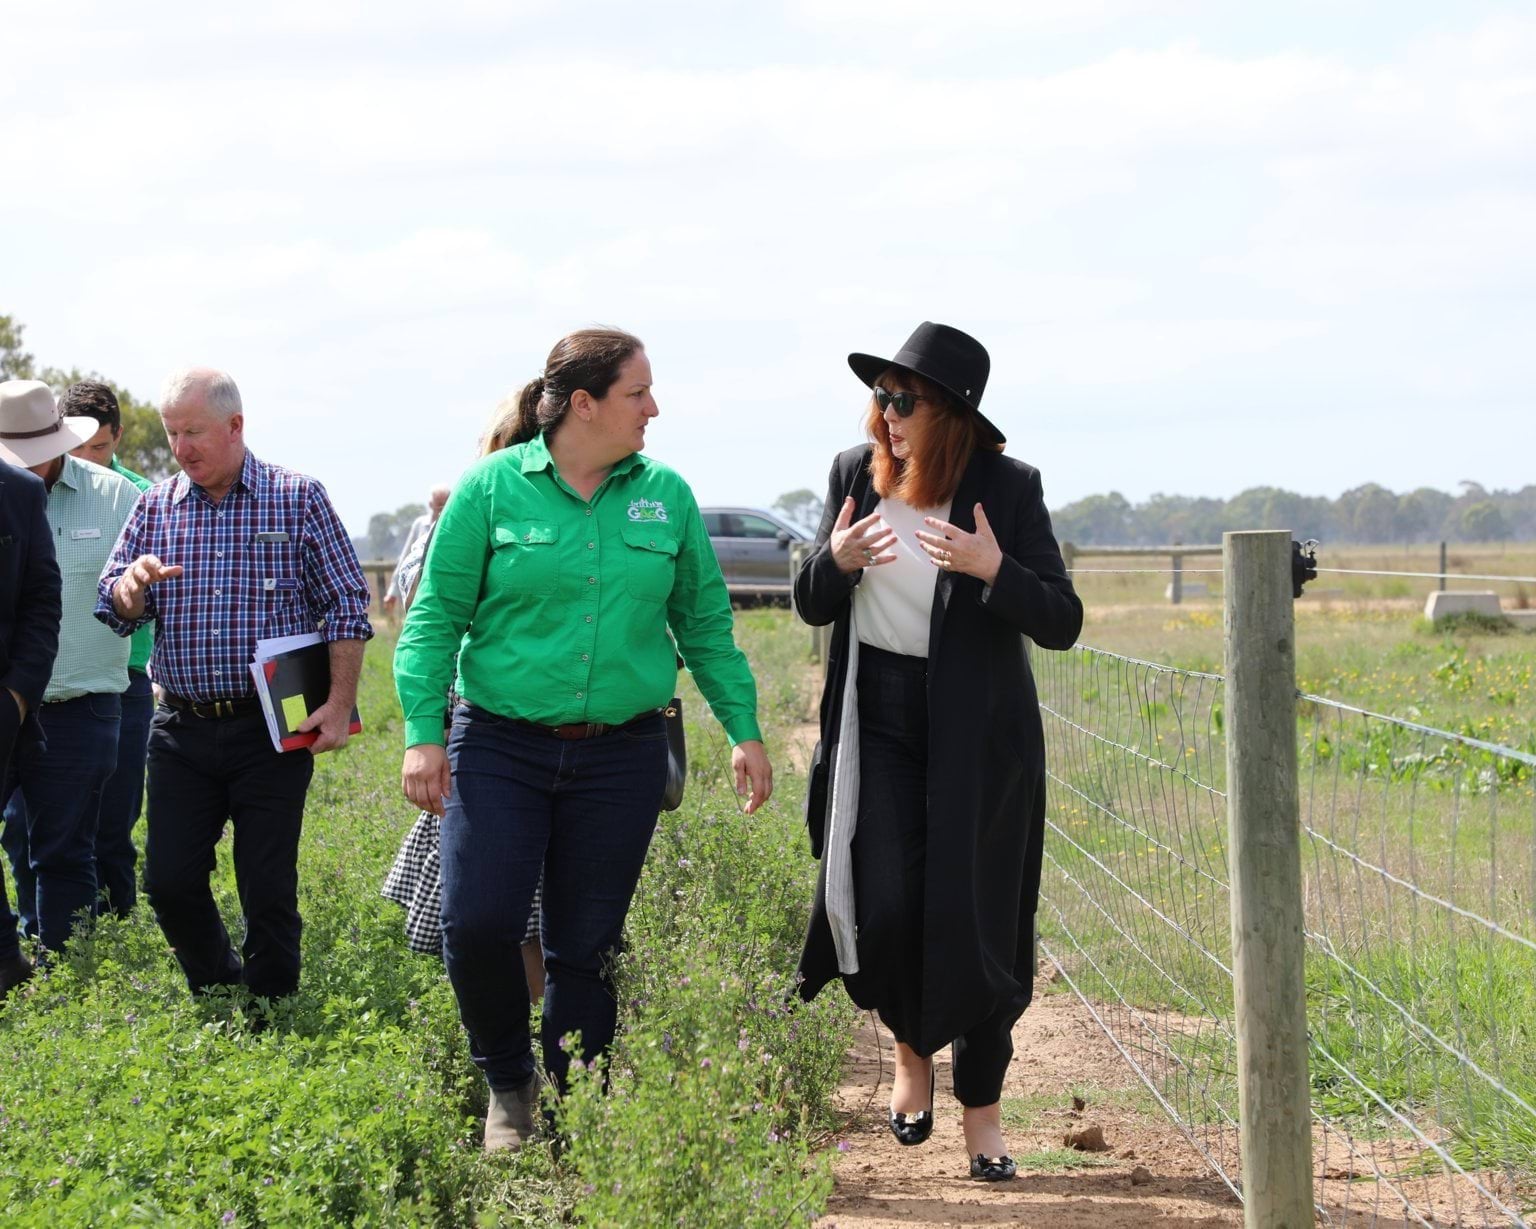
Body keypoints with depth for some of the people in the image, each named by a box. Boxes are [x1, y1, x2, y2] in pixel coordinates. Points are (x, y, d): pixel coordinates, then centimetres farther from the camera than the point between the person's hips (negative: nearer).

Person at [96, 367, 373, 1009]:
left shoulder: (299, 498, 0)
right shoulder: (157, 505, 9)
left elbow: (346, 605, 0)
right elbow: (116, 612, 11)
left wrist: (339, 705, -8)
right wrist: (134, 580, -13)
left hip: (272, 733, -3)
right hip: (182, 731, 3)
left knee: (269, 890, -1)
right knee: (169, 883, 2)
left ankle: (269, 1017, 15)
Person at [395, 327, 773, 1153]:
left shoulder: (665, 496, 6)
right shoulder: (493, 488, -3)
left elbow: (705, 623, 13)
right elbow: (436, 616, -1)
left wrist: (743, 729, 9)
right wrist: (423, 734, -8)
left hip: (620, 755, 2)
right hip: (501, 745, -2)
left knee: (586, 949, 6)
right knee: (478, 921, -12)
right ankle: (508, 1085, 13)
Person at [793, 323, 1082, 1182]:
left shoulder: (1007, 488, -9)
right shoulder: (855, 474, 1)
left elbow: (1062, 622, -10)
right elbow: (812, 608, 10)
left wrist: (995, 570, -28)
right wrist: (836, 560, -13)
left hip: (978, 735, -2)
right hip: (877, 719, 2)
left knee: (974, 922, 0)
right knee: (882, 906, -9)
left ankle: (982, 1112, 14)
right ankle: (913, 1049, 21)